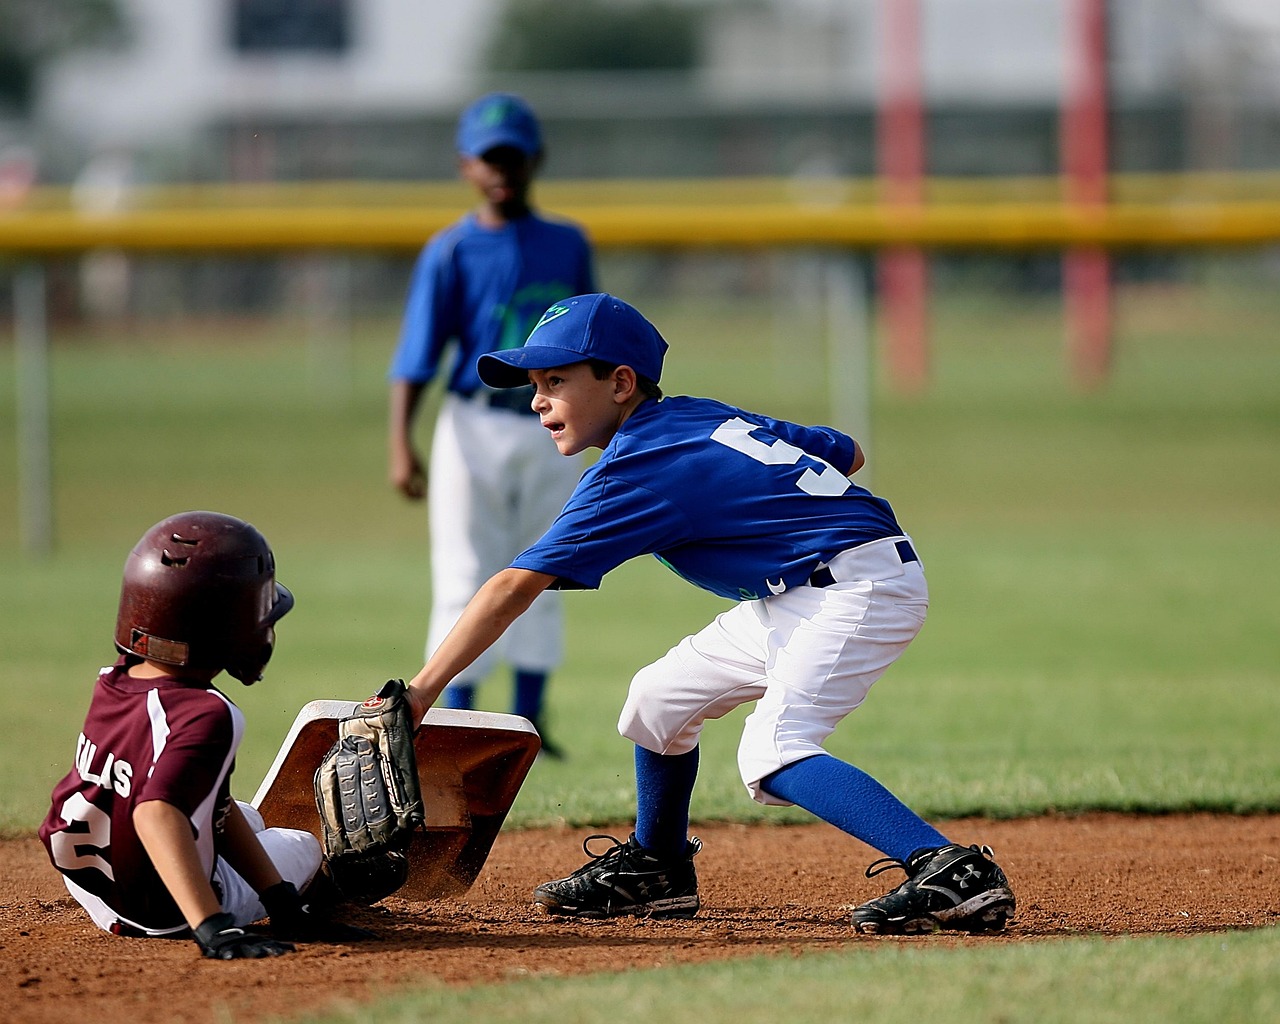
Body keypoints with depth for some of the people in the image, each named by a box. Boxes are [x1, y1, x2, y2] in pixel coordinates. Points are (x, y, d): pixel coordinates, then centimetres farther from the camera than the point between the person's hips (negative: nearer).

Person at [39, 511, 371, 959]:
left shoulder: (114, 683, -8)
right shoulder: (205, 717, -33)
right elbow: (157, 813, -49)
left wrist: (281, 902, -6)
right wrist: (215, 930, -55)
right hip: (168, 917, -7)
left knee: (246, 819, 34)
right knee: (303, 846, 22)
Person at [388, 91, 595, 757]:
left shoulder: (568, 246, 7)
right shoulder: (450, 254, -5)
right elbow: (416, 358, -10)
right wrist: (402, 446, -19)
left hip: (550, 432, 4)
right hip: (476, 427, -4)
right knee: (465, 581, -4)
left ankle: (527, 719, 14)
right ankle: (457, 724, -3)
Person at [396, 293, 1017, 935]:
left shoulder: (635, 471, -15)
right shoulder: (704, 416, 10)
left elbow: (515, 587, -20)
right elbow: (847, 454, 17)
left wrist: (422, 691, -22)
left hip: (860, 586, -10)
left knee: (773, 752, -25)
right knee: (659, 697, 16)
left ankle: (955, 873, -37)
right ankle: (655, 872, 36)